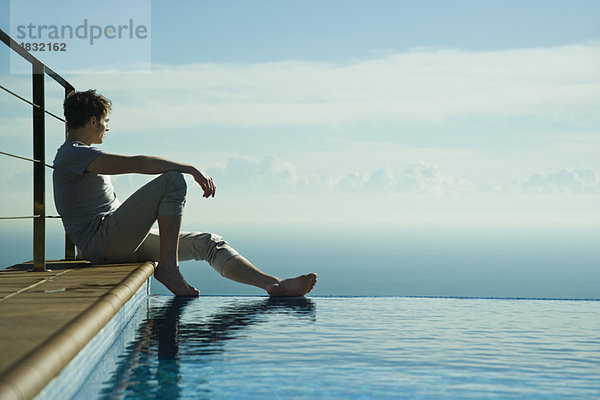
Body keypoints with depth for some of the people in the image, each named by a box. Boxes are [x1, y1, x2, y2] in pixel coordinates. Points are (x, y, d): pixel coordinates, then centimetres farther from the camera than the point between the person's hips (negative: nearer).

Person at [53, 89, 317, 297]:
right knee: (173, 180, -24)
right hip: (101, 242, -10)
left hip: (121, 243, 10)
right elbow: (136, 163, -21)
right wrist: (191, 169, -21)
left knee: (209, 243, 1)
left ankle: (275, 284, -10)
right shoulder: (74, 154, -9)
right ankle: (168, 266, -22)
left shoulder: (79, 154, 25)